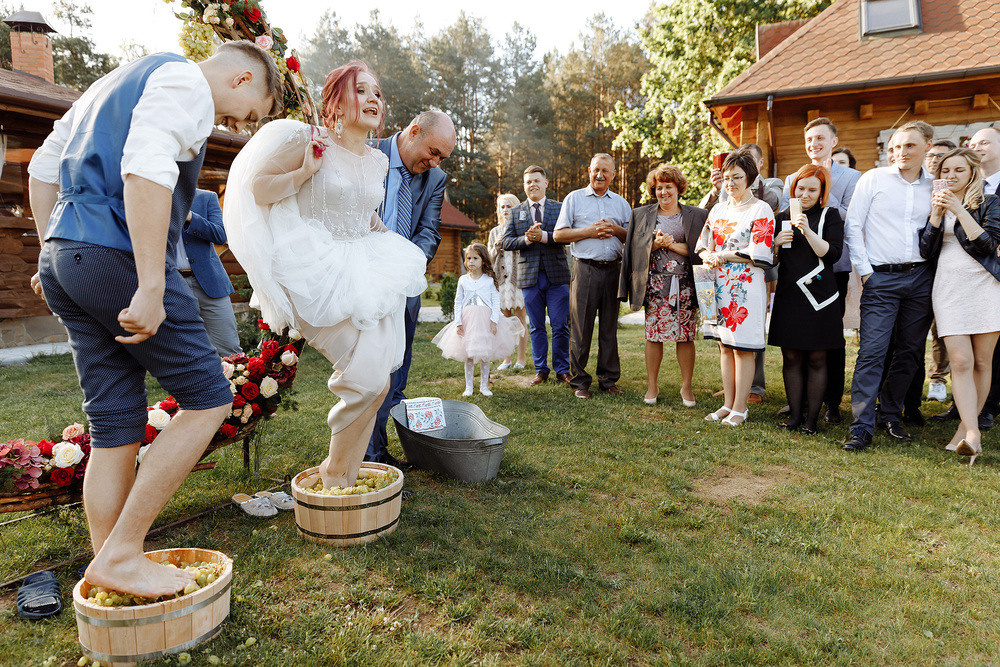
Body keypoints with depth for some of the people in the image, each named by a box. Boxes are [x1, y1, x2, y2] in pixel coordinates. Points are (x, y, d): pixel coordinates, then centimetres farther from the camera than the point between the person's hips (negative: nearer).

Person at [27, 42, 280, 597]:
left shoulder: (118, 83, 28)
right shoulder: (186, 83, -3)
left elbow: (43, 168, 28)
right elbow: (146, 172, -21)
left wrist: (52, 254, 27)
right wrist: (152, 289, -24)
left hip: (64, 260, 10)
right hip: (117, 256, -10)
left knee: (117, 423, 11)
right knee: (208, 398, -2)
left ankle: (107, 563, 17)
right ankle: (121, 555, 0)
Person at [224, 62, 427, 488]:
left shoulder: (379, 161, 13)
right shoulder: (310, 141, -6)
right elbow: (256, 187, -5)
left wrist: (392, 246, 18)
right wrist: (307, 170, -14)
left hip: (364, 268, 8)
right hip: (319, 270, -7)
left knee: (377, 379, 4)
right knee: (368, 376, -16)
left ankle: (342, 473, 23)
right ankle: (335, 476, 7)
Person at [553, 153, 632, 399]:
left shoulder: (621, 203, 17)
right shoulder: (574, 198, 9)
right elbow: (558, 234, 2)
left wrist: (616, 230, -4)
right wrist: (589, 231, -8)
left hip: (613, 269, 3)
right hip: (585, 269, -3)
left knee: (609, 327, 6)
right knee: (581, 326, -3)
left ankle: (608, 379, 14)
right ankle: (580, 381, 6)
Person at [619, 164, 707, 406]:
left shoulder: (696, 216, 8)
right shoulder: (641, 215, 11)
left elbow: (698, 250, -1)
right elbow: (635, 248, 6)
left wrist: (671, 244, -10)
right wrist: (655, 244, -11)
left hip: (684, 284, 0)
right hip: (655, 283, 1)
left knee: (685, 336, 0)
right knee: (653, 334, 1)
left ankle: (687, 386, 13)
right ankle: (652, 385, 14)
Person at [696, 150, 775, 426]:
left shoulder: (761, 210, -5)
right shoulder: (718, 210, 14)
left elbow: (758, 254, -13)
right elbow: (703, 246, 15)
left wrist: (722, 255, -9)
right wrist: (710, 257, -7)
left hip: (746, 287, -6)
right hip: (721, 286, 6)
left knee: (743, 348, -2)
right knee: (725, 346, 10)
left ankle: (740, 408, 7)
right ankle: (728, 404, 19)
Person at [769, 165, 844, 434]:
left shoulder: (830, 216, 3)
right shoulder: (783, 217, 13)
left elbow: (832, 254, -9)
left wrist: (808, 231, -20)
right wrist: (776, 242, -4)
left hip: (819, 296, -3)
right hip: (788, 296, 3)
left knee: (816, 359, 1)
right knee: (791, 358, 4)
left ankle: (811, 418, 9)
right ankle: (795, 414, 13)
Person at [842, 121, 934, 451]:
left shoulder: (936, 187, 12)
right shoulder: (874, 179, 3)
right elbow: (853, 226, 0)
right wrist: (864, 271, -4)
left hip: (921, 278, 4)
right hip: (881, 278, -4)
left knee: (909, 352, 8)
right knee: (872, 352, -10)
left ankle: (892, 416, 23)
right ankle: (862, 427, -7)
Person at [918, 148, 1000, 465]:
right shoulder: (936, 205, 14)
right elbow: (926, 251, 4)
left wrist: (960, 211, -12)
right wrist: (936, 215, -7)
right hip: (949, 287, 1)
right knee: (961, 361, -10)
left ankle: (966, 426, 11)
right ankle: (972, 433, -15)